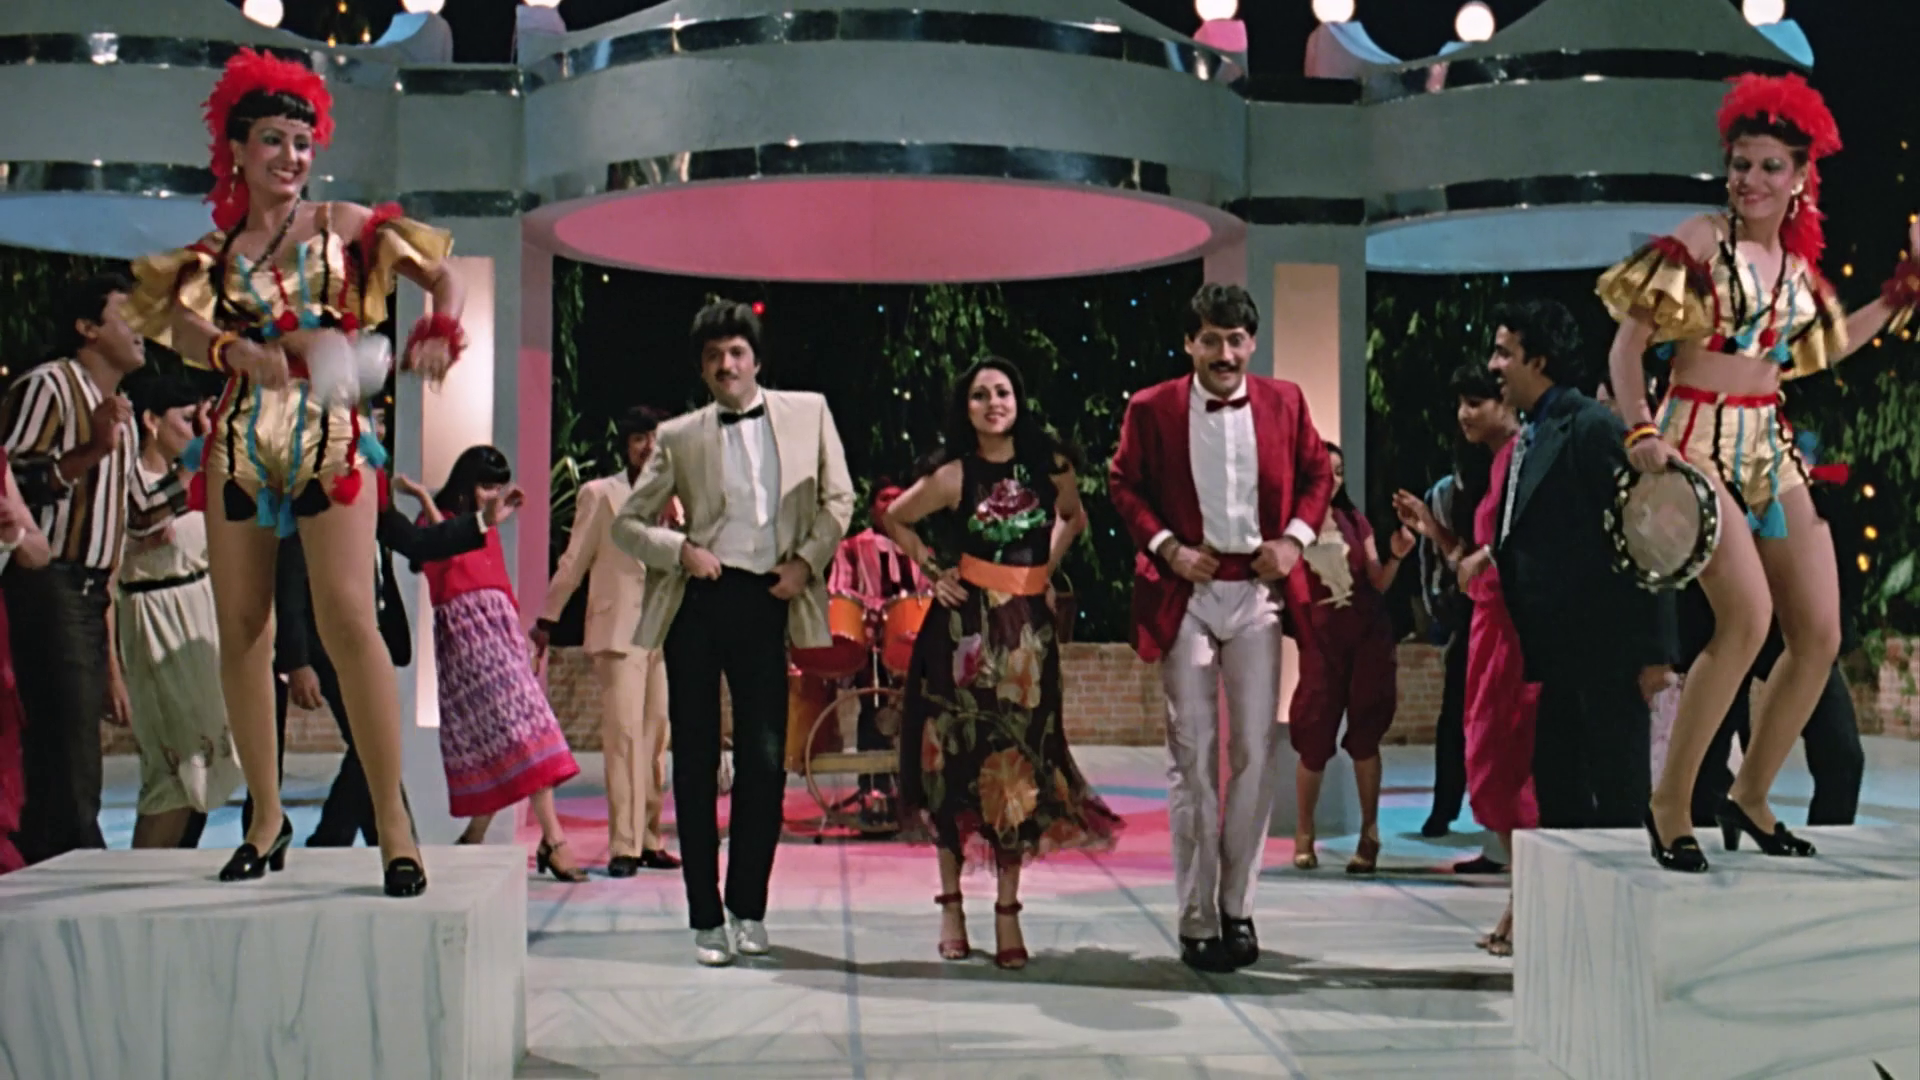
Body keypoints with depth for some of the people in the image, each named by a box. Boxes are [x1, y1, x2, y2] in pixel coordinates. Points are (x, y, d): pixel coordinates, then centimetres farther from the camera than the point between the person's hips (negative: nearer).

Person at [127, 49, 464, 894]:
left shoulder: (344, 223, 9)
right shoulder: (213, 248, 12)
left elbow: (443, 276, 5)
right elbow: (179, 323, -6)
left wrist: (437, 333, -16)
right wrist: (240, 352, -26)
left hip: (330, 435, -3)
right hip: (240, 437, 3)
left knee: (348, 618, -16)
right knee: (240, 632, 3)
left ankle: (392, 818, -11)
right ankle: (267, 818, 15)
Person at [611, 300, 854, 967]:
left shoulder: (806, 413, 10)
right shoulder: (680, 437, 8)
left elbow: (838, 498, 11)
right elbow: (627, 523, 10)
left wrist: (807, 560, -2)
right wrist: (680, 550, -7)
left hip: (766, 602, 0)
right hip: (696, 600, 0)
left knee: (765, 761, 1)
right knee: (695, 762, 3)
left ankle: (749, 909, 15)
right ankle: (705, 918, 12)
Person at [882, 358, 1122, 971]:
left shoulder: (1050, 465, 2)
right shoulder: (955, 476, -2)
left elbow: (1073, 518, 22)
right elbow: (893, 520, 11)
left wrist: (1045, 570, 10)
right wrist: (931, 571, 2)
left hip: (1028, 628, 1)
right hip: (965, 625, -1)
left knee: (1018, 766, 1)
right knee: (957, 760, 1)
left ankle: (1007, 912, 7)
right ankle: (951, 904, 10)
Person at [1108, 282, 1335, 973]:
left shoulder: (1283, 402, 5)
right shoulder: (1152, 409, -1)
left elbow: (1317, 473, 14)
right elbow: (1122, 484, 5)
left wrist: (1297, 537, -2)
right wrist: (1165, 547, -8)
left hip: (1257, 592, 2)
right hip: (1185, 595, -2)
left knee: (1255, 750, 2)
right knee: (1193, 754, 0)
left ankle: (1238, 907, 16)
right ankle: (1197, 920, 7)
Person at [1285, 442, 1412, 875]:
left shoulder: (1353, 519, 11)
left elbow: (1378, 583, 8)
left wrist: (1396, 557, -8)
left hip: (1368, 635, 2)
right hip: (1320, 639, -2)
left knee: (1364, 735, 0)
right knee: (1315, 738, -3)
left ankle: (1369, 833, 7)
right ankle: (1304, 832, 15)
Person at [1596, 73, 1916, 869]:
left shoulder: (1797, 263, 13)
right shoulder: (1702, 238, -6)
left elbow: (1824, 348, 29)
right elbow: (1629, 340, -9)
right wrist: (1640, 431, -21)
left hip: (1772, 446, 7)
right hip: (1701, 441, -7)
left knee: (1820, 633, 2)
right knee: (1748, 614, -25)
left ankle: (1750, 796, 18)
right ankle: (1670, 802, -12)